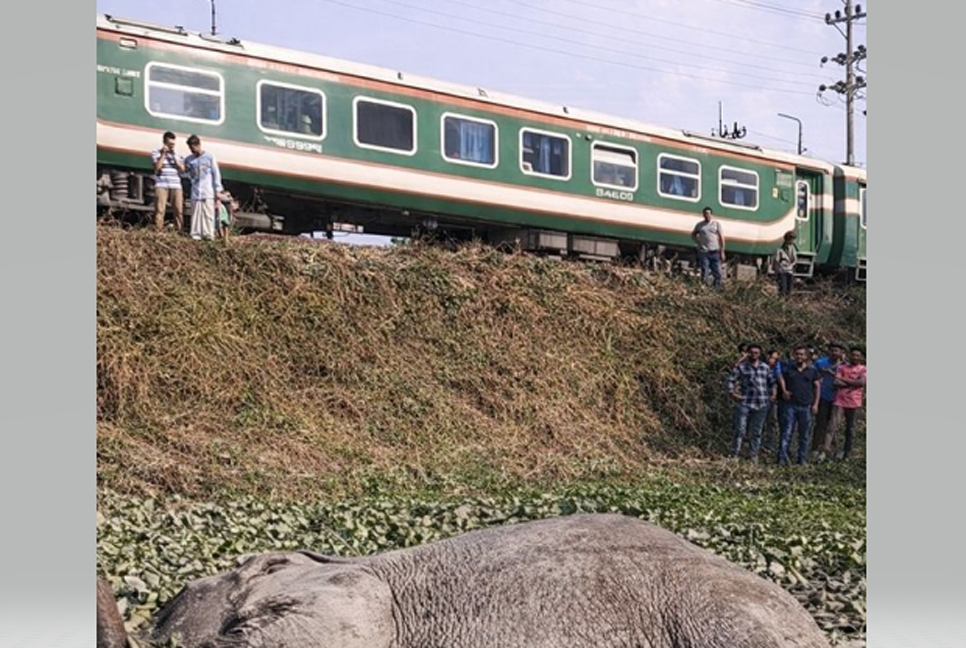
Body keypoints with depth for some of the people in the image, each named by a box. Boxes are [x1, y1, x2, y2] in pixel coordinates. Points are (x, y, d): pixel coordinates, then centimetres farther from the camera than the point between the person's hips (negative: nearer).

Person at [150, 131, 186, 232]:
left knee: (179, 210, -6)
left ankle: (180, 231, -5)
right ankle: (158, 231, -11)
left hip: (176, 186, 3)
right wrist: (163, 154, -3)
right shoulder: (156, 152, 8)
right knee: (160, 210, -10)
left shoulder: (177, 155, 16)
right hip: (161, 186, -3)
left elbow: (182, 169, 4)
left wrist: (174, 156, 0)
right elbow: (157, 167, -5)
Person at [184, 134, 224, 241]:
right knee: (196, 214, 0)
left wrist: (218, 189, -2)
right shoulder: (188, 159, 10)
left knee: (208, 214, -4)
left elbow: (216, 173, 1)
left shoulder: (210, 157, 1)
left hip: (208, 192, -3)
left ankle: (209, 234, -4)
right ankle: (196, 235, 1)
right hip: (195, 192, 3)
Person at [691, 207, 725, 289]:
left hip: (715, 252, 0)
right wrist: (698, 242, 7)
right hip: (703, 252, 0)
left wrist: (722, 251, -4)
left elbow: (721, 238, 3)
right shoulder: (699, 225, 9)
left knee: (717, 273, -1)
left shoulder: (716, 224, 5)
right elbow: (693, 234, 25)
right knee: (704, 273, 1)